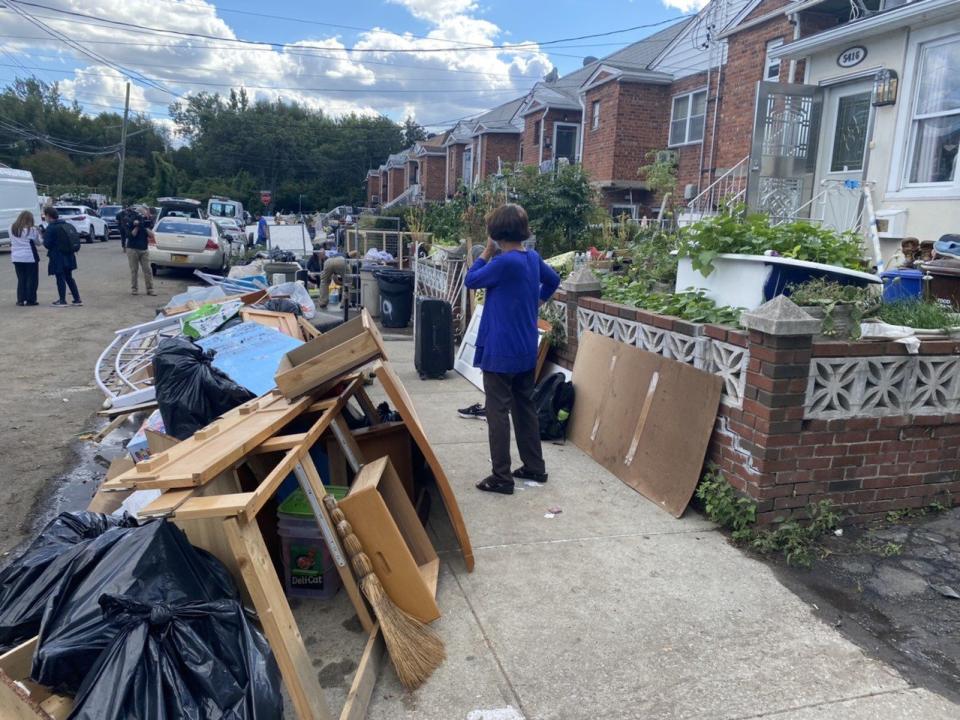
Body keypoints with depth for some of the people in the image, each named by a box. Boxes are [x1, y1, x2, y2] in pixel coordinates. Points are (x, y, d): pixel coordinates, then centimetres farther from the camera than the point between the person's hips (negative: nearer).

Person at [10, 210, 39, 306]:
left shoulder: (12, 228, 5)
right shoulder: (31, 230, -11)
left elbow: (11, 241, 11)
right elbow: (37, 242, -3)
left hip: (16, 257, 5)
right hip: (30, 258, -5)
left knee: (21, 279, 12)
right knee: (32, 279, 4)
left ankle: (20, 300, 11)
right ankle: (30, 300, 3)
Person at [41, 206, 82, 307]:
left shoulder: (51, 228, -14)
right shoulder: (65, 225, 9)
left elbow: (47, 244, -14)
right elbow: (72, 239, 15)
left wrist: (44, 236, 3)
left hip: (58, 258, -7)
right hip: (69, 256, 7)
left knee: (60, 279, 0)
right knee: (69, 278, 15)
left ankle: (62, 301, 4)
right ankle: (77, 299, 13)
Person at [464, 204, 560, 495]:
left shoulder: (504, 262, -21)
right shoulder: (533, 258, 5)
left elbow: (471, 281, -7)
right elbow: (553, 280, 24)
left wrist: (487, 252, -1)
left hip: (500, 351, -8)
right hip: (526, 349, 8)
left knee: (498, 412, 0)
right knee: (525, 407, 17)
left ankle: (502, 478, 6)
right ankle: (535, 467, 27)